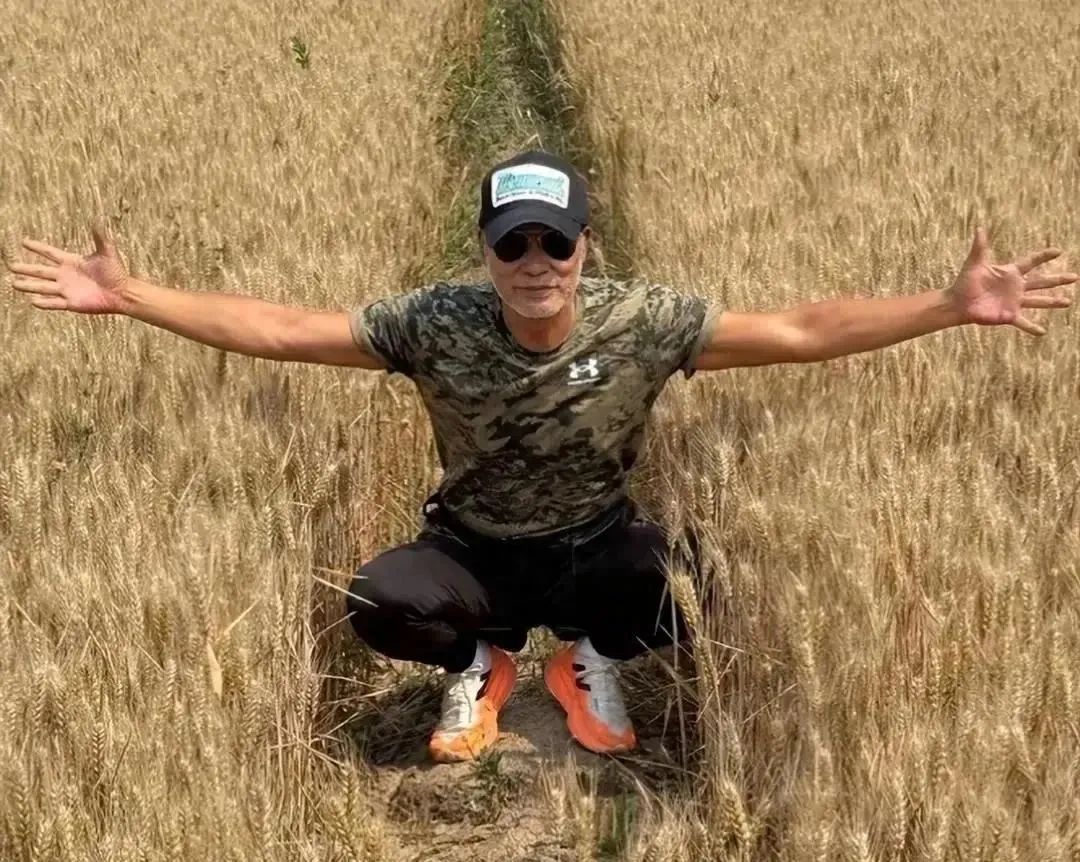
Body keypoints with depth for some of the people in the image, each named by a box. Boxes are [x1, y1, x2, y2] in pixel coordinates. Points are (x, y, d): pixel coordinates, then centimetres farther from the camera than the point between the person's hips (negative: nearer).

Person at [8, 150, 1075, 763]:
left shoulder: (643, 320, -19)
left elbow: (801, 331, -20)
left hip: (595, 549, 0)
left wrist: (953, 304, -27)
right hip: (473, 551, 0)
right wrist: (127, 295, -26)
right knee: (377, 605, -30)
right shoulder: (435, 322, -19)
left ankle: (585, 657, 8)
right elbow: (276, 330, -18)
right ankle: (480, 661, 9)